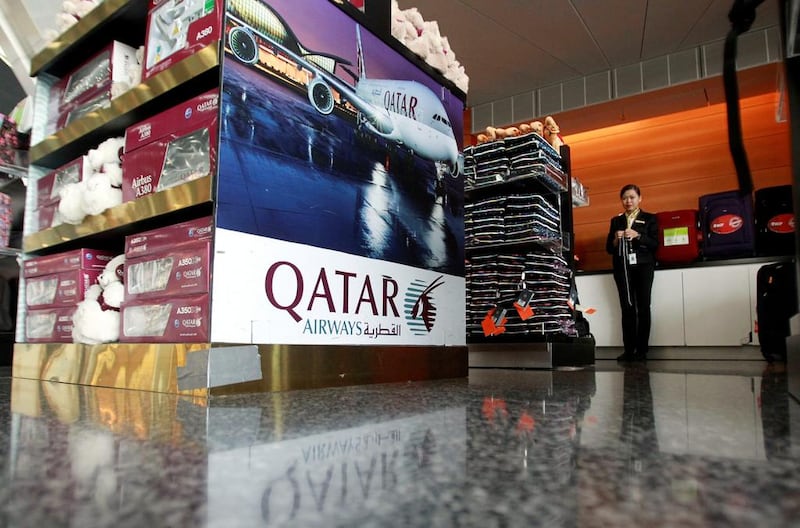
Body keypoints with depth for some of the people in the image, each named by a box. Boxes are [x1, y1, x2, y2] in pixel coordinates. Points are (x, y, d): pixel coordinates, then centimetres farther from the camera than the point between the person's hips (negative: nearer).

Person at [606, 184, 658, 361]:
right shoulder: (616, 221, 15)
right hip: (622, 267, 2)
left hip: (643, 266, -2)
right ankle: (629, 349, -3)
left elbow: (655, 244, -2)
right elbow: (609, 248, 12)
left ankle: (641, 350, 0)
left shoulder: (650, 219, 9)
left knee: (643, 307, -3)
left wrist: (637, 236, -16)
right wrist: (616, 239, -8)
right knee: (627, 308, -3)